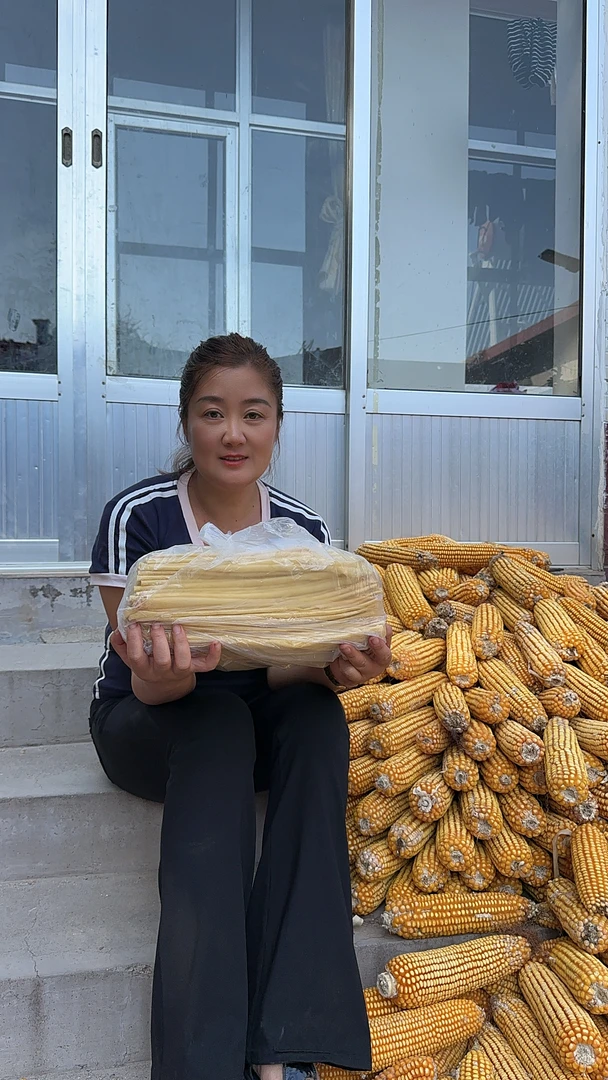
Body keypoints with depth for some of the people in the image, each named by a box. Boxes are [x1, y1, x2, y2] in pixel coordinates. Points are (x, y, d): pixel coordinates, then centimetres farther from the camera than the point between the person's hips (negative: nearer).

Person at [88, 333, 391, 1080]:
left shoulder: (302, 529, -6)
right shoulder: (138, 517, -15)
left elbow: (287, 669, -8)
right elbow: (147, 684, -17)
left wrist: (334, 668, -31)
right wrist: (161, 674, -42)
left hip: (257, 719, 3)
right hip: (144, 722, -2)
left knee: (318, 718, -29)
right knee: (216, 721, -34)